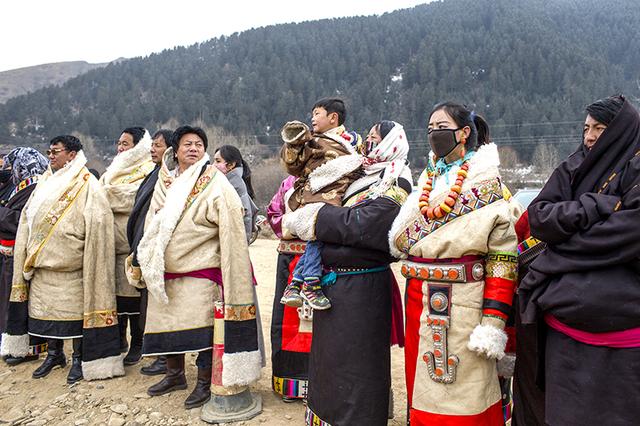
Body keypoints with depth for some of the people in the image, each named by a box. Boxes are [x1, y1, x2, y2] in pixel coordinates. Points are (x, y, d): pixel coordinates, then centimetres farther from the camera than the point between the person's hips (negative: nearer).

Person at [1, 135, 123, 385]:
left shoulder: (87, 186, -9)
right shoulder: (45, 182, 12)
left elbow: (97, 227, -16)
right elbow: (27, 219, 15)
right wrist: (29, 254, 8)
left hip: (71, 269, -6)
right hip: (41, 265, 7)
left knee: (75, 310, 3)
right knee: (46, 308, 14)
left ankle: (79, 358, 17)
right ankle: (54, 353, 30)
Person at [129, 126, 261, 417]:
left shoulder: (215, 185, -7)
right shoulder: (165, 183, 9)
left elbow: (230, 229, -12)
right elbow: (151, 227, 15)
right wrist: (145, 265, 13)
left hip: (200, 273, -6)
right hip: (164, 272, 6)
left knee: (202, 327, -1)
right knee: (168, 322, 16)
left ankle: (205, 382, 17)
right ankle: (175, 374, 36)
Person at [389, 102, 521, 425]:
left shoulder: (485, 180, -6)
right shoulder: (427, 178, 13)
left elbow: (503, 253, -13)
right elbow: (400, 241, 24)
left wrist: (493, 321, -18)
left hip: (463, 301, -6)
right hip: (420, 298, 6)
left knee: (462, 397, 3)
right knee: (423, 388, 16)